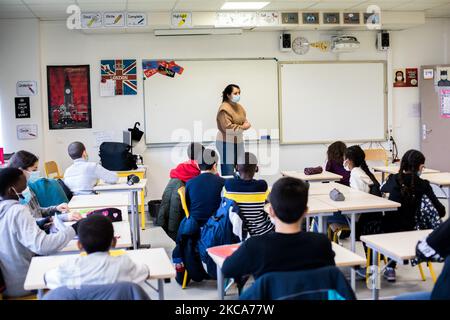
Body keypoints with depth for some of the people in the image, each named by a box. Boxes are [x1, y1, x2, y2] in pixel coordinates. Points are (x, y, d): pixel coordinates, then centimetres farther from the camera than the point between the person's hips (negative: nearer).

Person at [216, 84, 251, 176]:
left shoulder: (239, 107, 11)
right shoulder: (224, 109, -14)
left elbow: (245, 121, 12)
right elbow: (228, 128, -21)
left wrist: (246, 124, -11)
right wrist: (242, 128, -13)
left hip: (238, 142, 8)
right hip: (226, 143, -8)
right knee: (228, 172, -6)